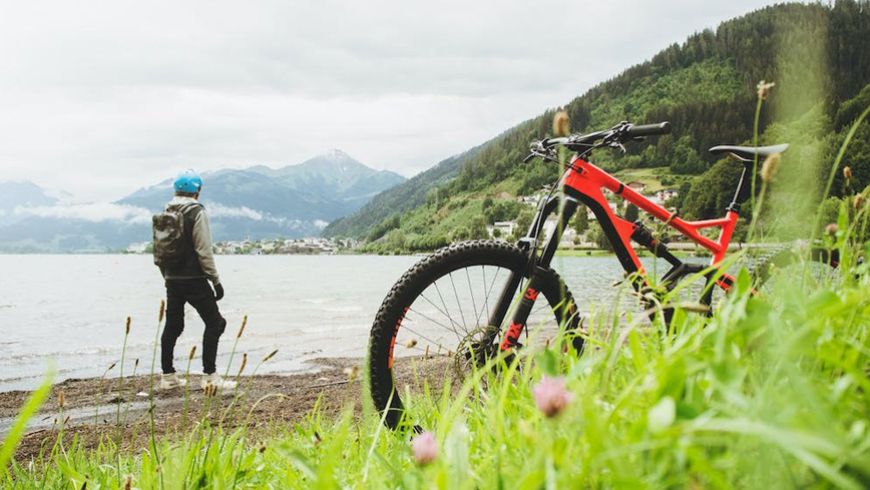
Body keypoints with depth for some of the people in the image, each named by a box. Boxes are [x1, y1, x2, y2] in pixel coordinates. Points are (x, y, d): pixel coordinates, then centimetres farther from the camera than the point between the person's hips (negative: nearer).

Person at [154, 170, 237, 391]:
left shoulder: (165, 214, 11)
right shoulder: (196, 212, -10)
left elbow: (158, 251, 14)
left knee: (172, 325, 14)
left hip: (172, 280, 7)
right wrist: (216, 280, -10)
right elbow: (204, 251, -15)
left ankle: (168, 375, 20)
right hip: (193, 279, -7)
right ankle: (209, 376, -5)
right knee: (214, 322, -1)